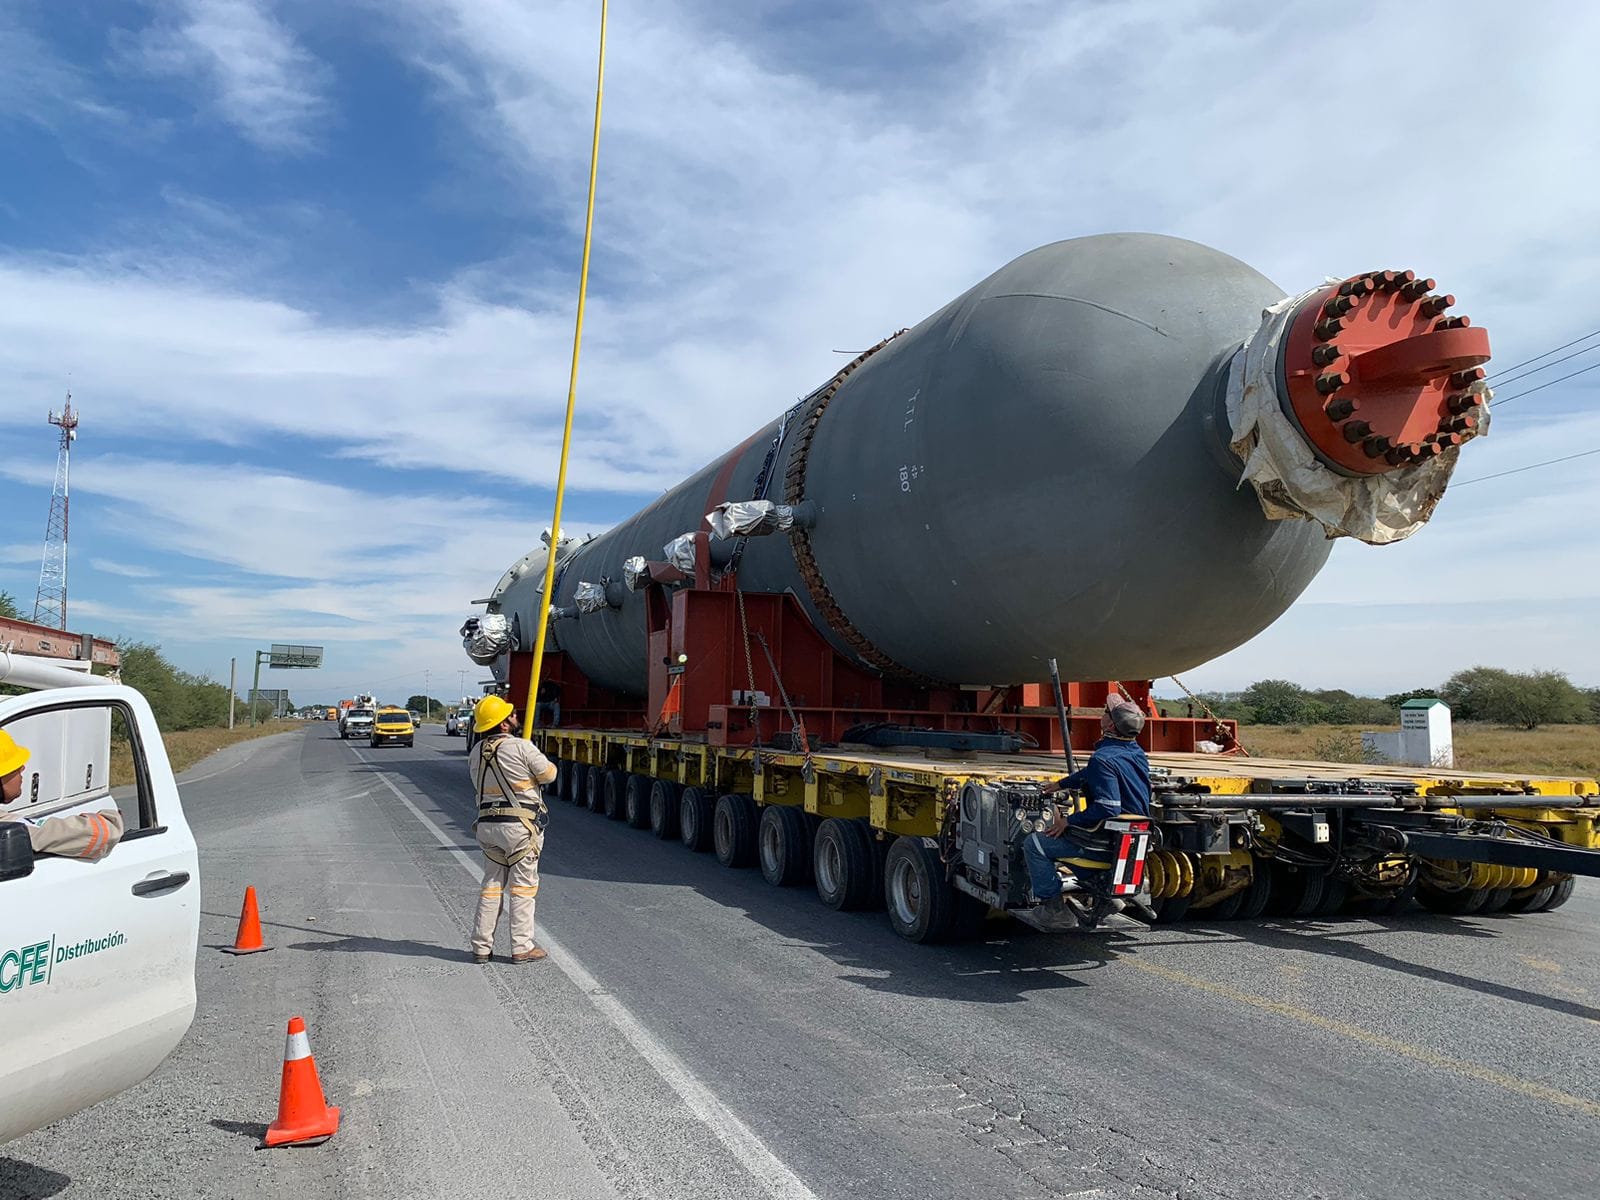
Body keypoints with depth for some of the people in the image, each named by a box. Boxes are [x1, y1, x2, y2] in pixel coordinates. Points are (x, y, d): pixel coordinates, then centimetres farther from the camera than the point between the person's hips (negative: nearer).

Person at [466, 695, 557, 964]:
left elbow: (480, 785, 12)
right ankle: (522, 947, 7)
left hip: (487, 824, 6)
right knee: (523, 886, 4)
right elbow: (548, 774, -5)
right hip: (520, 826, -6)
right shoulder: (521, 747, -15)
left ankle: (481, 946, 16)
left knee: (492, 884, 15)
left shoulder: (475, 752, 5)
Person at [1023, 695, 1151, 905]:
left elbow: (1106, 809, -29)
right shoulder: (1137, 752, 6)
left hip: (1110, 842, -9)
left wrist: (1068, 821, -17)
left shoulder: (1104, 759, -24)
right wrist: (1061, 784, 30)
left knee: (1034, 844, -4)